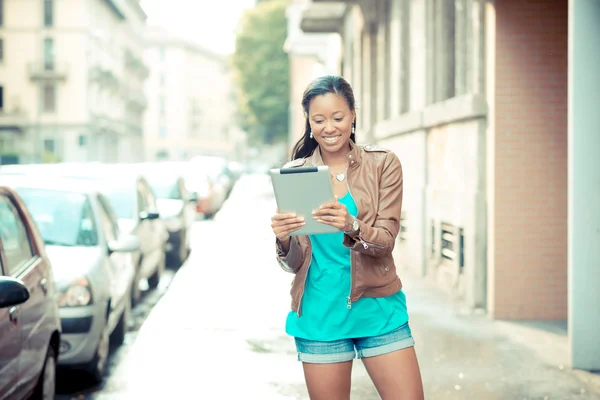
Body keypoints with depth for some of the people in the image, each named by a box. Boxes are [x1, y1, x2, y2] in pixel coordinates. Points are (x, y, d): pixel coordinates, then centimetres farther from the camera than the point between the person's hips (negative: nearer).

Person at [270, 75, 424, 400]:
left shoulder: (382, 164, 0)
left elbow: (386, 241, -8)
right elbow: (293, 263, 2)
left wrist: (352, 227, -30)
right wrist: (284, 240, -21)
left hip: (378, 311, 0)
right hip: (320, 316, 1)